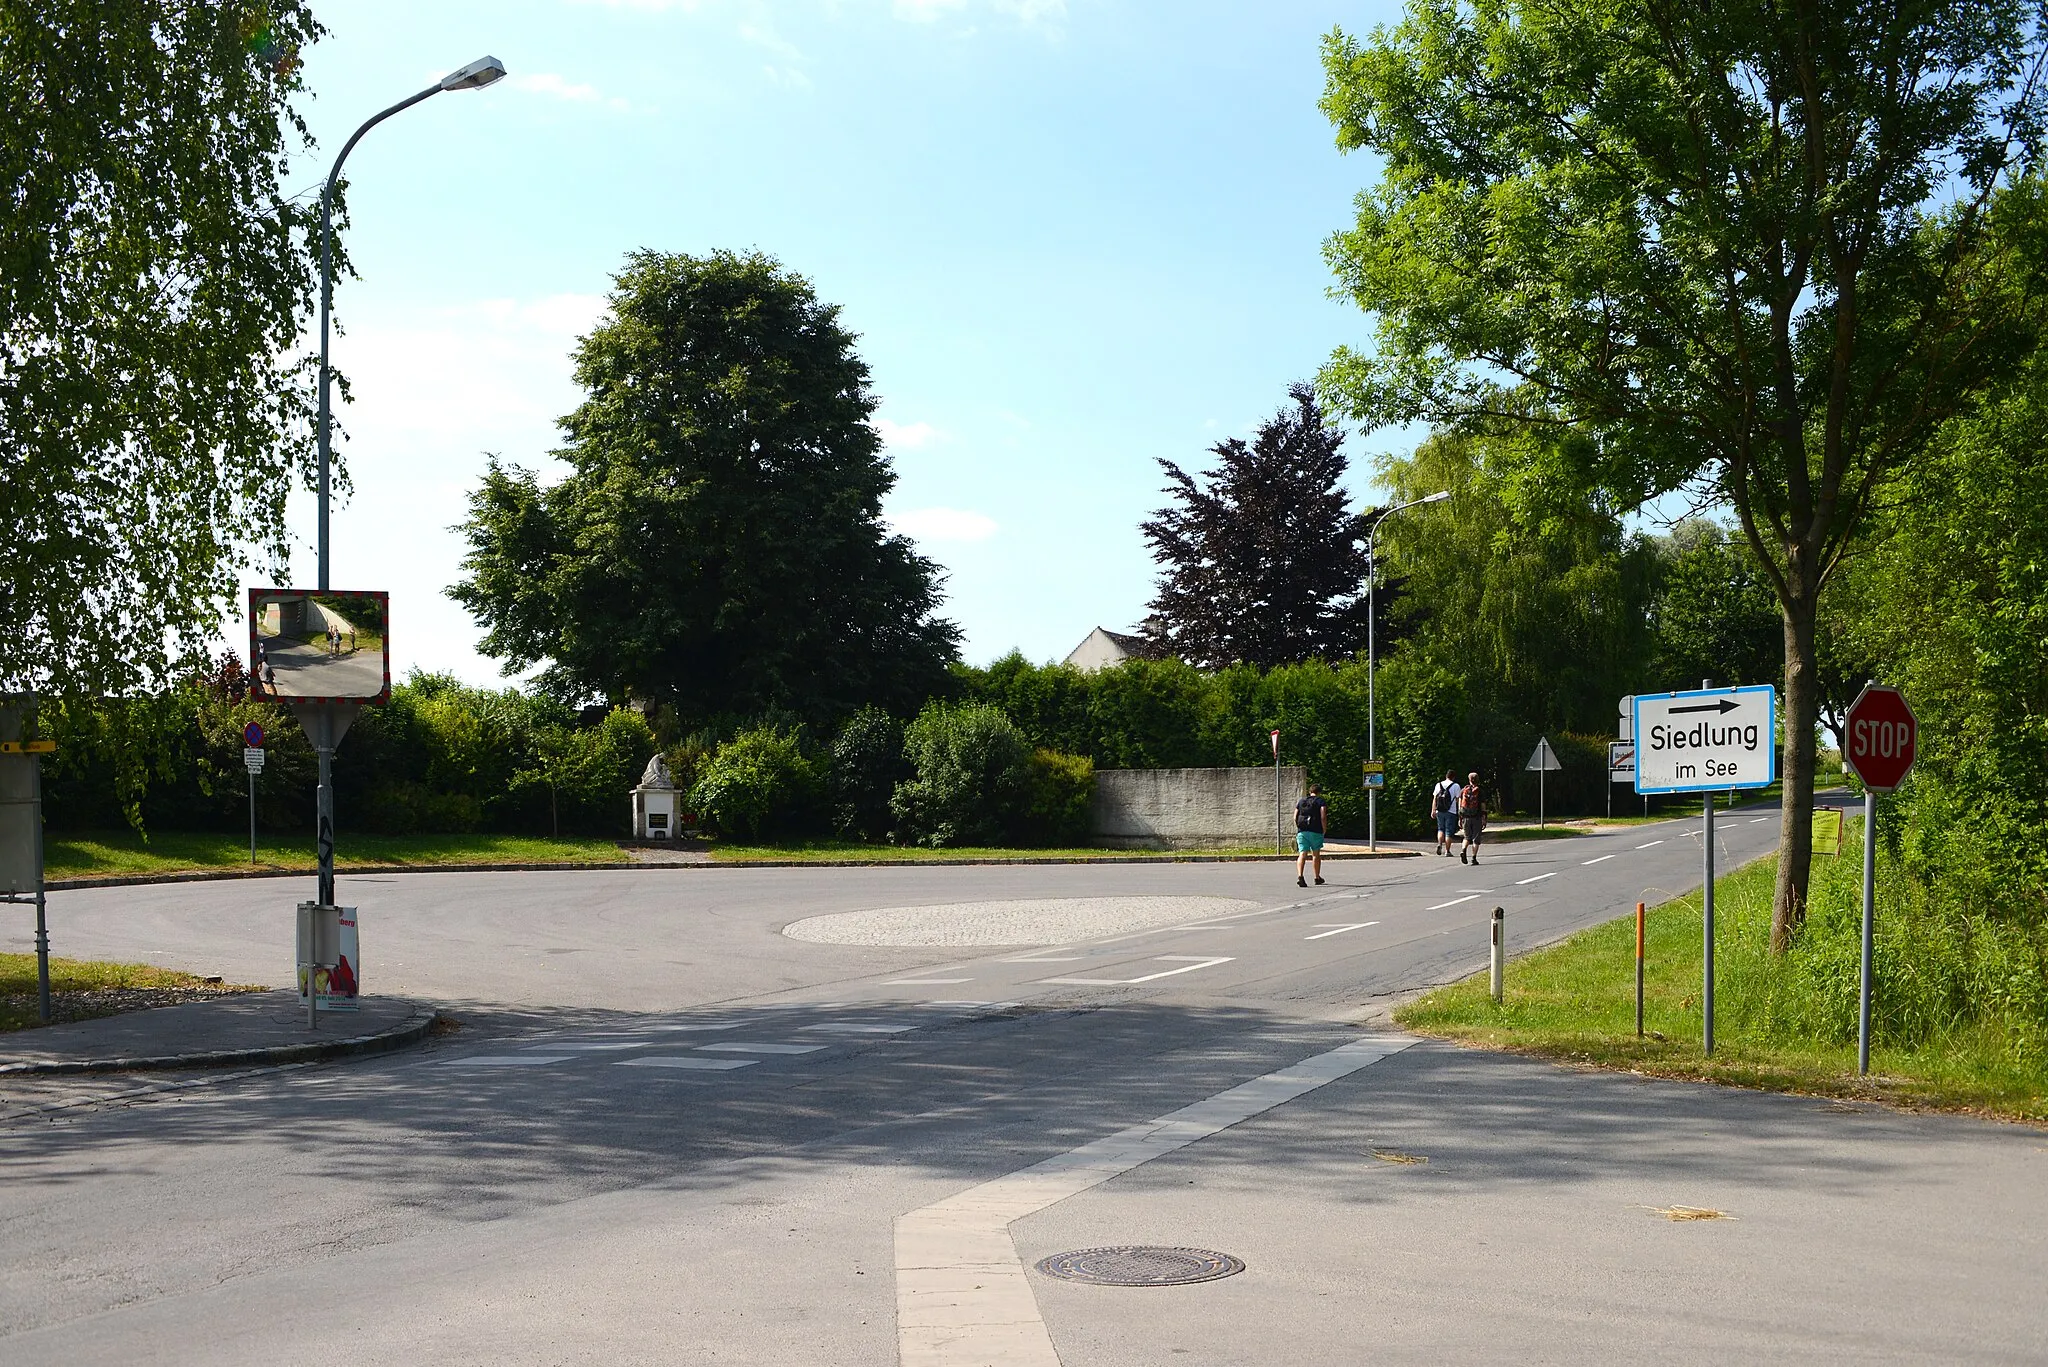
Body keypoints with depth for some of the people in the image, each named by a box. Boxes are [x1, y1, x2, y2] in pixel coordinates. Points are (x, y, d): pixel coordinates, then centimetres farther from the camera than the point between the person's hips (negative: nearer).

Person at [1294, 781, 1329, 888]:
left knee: (1302, 854, -7)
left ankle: (1299, 876, -28)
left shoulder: (1301, 801, 16)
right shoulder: (1321, 801, 3)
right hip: (1315, 831, -2)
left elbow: (1295, 817, 11)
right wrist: (1324, 830, 0)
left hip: (1301, 831, 2)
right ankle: (1317, 877, 26)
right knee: (1316, 854, 15)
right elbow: (1323, 817, -10)